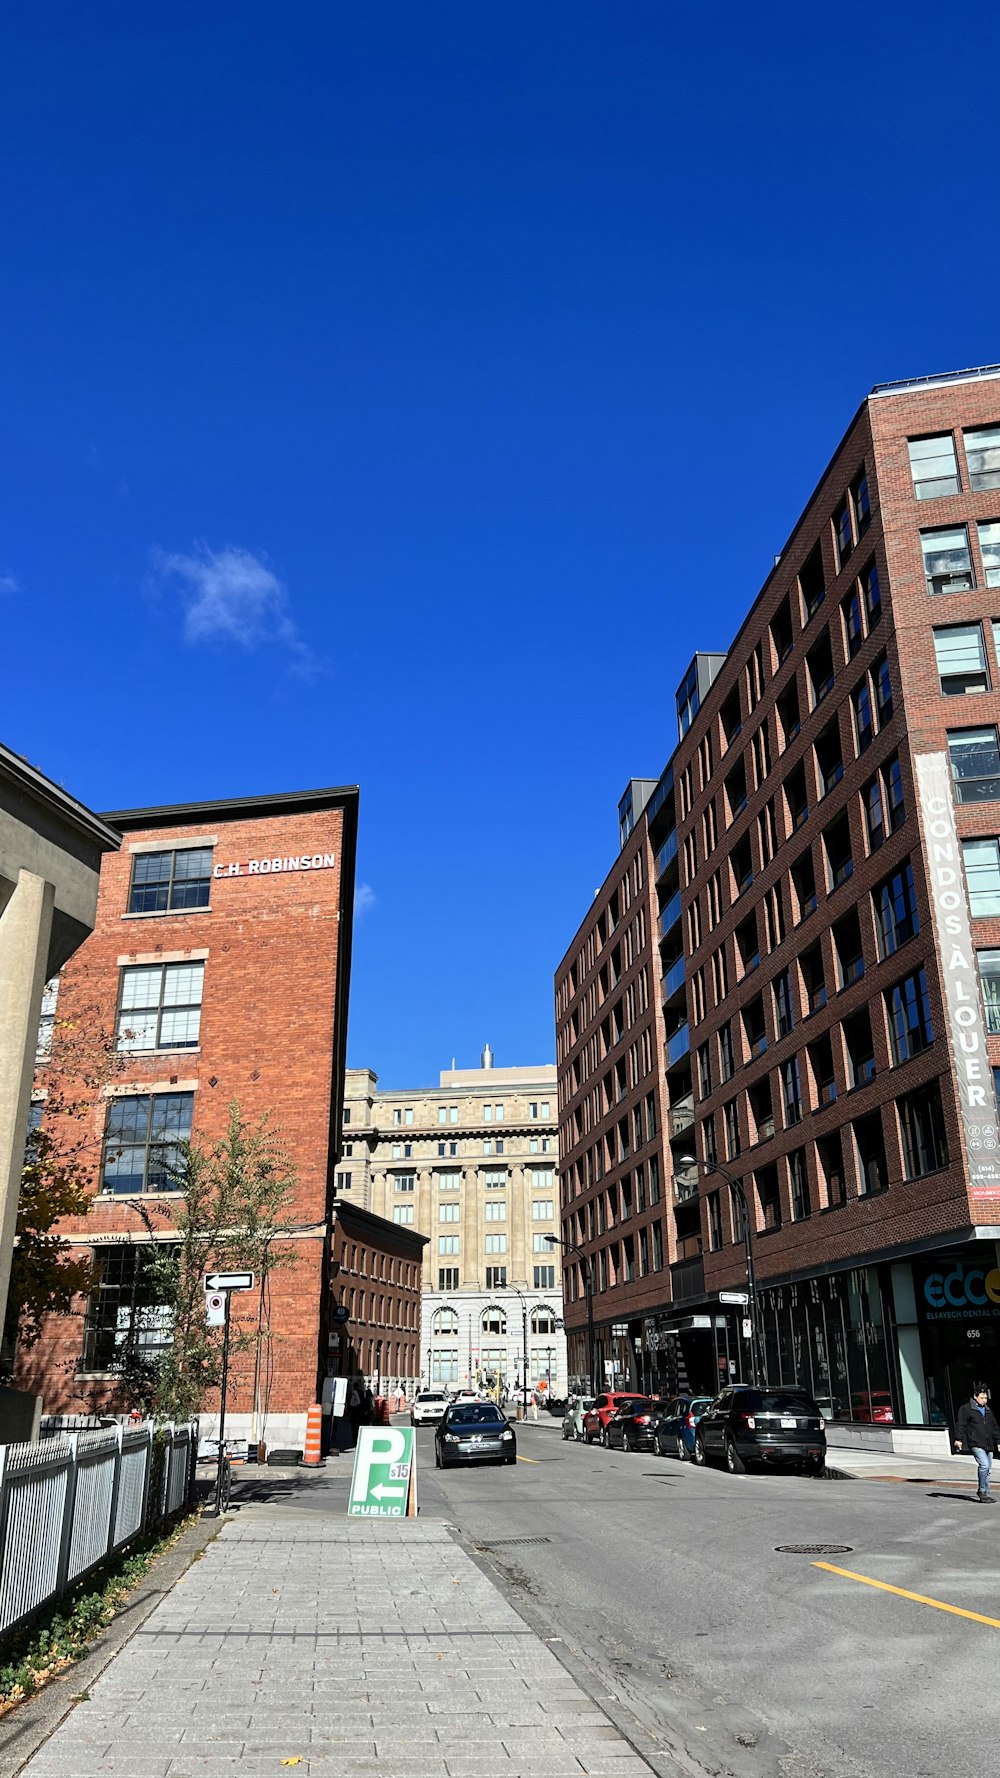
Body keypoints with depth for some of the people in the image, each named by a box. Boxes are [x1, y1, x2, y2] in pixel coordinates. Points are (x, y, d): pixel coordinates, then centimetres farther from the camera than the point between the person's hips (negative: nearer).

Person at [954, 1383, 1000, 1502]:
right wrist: (958, 1439, -14)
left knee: (988, 1468, 8)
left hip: (988, 1445, 7)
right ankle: (982, 1492, -9)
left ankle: (985, 1492, 21)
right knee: (984, 1465, -19)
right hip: (976, 1444, -7)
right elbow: (960, 1424, -7)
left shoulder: (988, 1410, 18)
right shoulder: (966, 1409, -3)